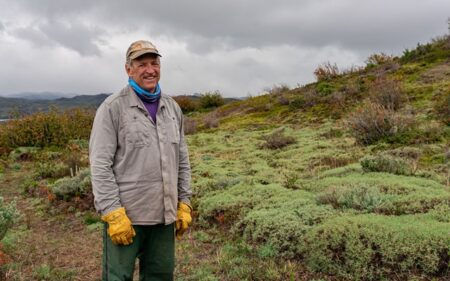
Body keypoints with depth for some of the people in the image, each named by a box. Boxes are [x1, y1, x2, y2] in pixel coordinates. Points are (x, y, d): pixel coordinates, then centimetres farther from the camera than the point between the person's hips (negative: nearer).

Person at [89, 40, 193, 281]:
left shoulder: (172, 108, 9)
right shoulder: (112, 107, -7)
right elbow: (100, 165, -11)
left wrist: (184, 203, 9)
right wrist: (113, 213, -15)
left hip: (164, 216, 5)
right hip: (126, 215, -5)